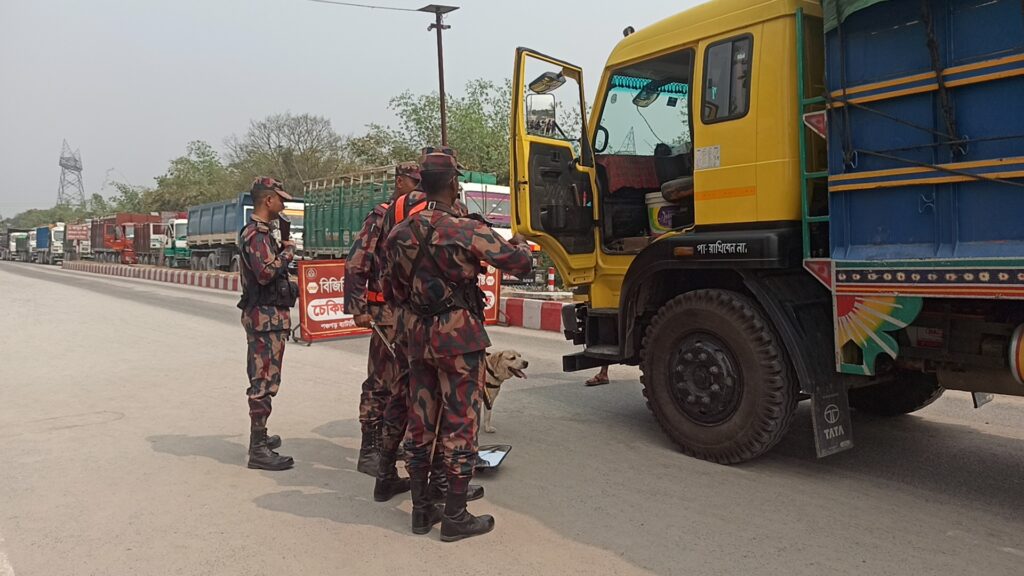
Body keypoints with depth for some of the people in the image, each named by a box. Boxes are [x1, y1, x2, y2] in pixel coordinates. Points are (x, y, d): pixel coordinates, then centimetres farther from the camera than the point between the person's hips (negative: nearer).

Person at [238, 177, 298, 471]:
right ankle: (258, 450, -4)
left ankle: (259, 437, 31)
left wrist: (282, 248, 10)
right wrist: (288, 251, -15)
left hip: (267, 315, 11)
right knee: (264, 381, -8)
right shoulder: (256, 233, -15)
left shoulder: (263, 231, 17)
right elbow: (265, 272, -27)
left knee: (262, 379, 18)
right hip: (266, 315, -11)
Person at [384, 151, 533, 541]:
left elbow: (392, 291, 12)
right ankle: (455, 517, 11)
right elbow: (521, 264, -10)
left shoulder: (400, 233, 4)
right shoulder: (466, 230, -15)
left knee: (420, 422, 14)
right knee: (460, 425, 2)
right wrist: (519, 243, 12)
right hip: (459, 336, -6)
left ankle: (421, 509, 25)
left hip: (417, 335, 6)